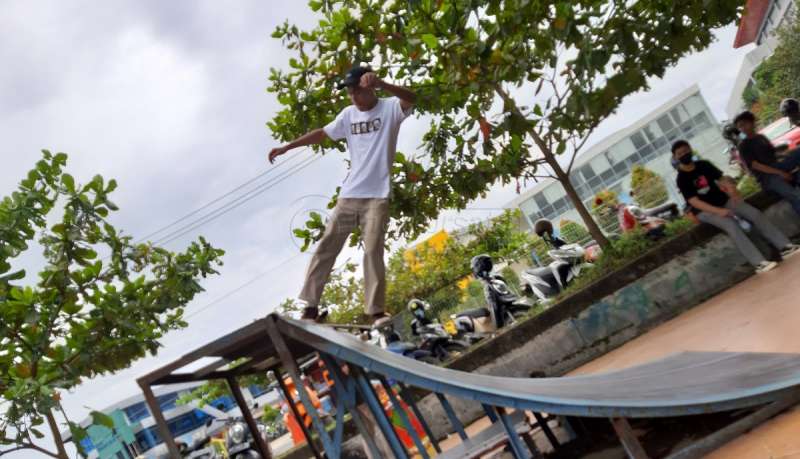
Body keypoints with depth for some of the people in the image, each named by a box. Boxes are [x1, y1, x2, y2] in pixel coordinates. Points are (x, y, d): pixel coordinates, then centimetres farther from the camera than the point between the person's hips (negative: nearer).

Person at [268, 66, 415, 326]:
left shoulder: (390, 108, -2)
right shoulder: (348, 114, 12)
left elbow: (411, 99, -23)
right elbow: (321, 134, 19)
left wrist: (380, 84, -40)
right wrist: (287, 147, 18)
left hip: (377, 196, -5)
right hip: (349, 195, 5)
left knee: (373, 250, -12)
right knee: (326, 246, 2)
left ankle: (376, 311, -9)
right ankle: (311, 306, 6)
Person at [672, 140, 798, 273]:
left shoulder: (703, 165, 4)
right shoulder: (682, 179, -15)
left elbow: (722, 179, 7)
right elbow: (694, 202, -22)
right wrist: (719, 211, -31)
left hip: (723, 200, 6)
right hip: (705, 211, -6)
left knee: (755, 213, -12)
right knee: (731, 225, -31)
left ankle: (784, 246, -6)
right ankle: (759, 263, -35)